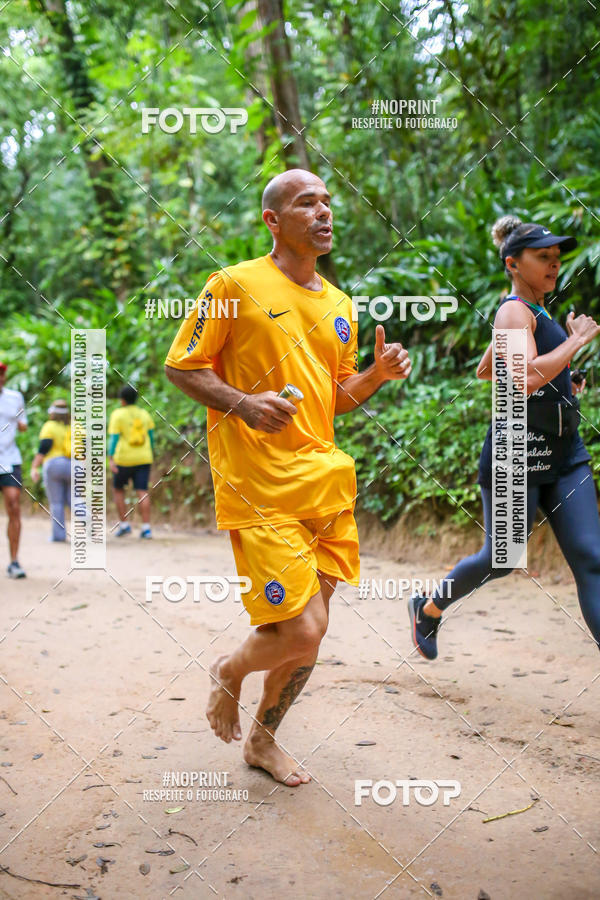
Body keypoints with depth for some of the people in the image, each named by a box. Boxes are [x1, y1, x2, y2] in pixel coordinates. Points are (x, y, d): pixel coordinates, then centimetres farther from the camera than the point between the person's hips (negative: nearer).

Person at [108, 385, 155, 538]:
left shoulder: (117, 415, -5)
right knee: (142, 492, 0)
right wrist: (151, 455, 23)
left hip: (124, 459, -3)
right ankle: (146, 528, -10)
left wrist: (110, 460, -16)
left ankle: (124, 525, 12)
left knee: (118, 489, 15)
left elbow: (113, 438, -12)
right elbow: (151, 435, 12)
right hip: (143, 459, 3)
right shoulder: (144, 414, 8)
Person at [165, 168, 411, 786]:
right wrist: (244, 404, -19)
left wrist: (378, 375, 2)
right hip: (259, 488, -7)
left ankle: (262, 740, 34)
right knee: (302, 632, -12)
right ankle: (229, 672, 22)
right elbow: (180, 367, -3)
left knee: (310, 627, 11)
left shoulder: (339, 306, 15)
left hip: (325, 480, 7)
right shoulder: (235, 284, -5)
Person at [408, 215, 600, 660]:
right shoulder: (514, 311, -12)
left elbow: (485, 371, 29)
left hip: (564, 454, 8)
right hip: (519, 454, -8)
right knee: (501, 558, 7)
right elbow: (527, 378, -29)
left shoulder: (535, 311, 17)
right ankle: (429, 607, 34)